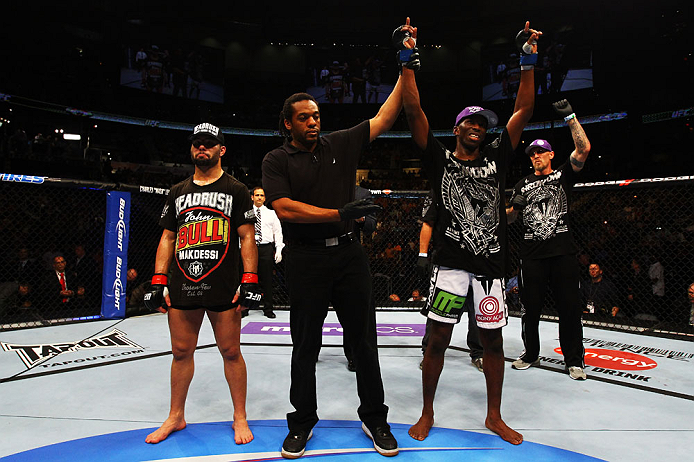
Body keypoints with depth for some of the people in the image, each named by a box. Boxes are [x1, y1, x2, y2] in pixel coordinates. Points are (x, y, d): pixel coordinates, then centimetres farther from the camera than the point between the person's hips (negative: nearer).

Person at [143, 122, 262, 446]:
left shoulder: (236, 190, 2)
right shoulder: (178, 192, 14)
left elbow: (247, 238, -2)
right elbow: (167, 238, 15)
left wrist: (249, 282, -10)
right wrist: (158, 282, 7)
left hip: (224, 289, -4)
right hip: (182, 287, 4)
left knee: (230, 352, 4)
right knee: (181, 352, 13)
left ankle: (239, 417, 21)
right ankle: (176, 417, 31)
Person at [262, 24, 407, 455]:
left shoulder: (340, 144, 9)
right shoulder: (277, 160, 1)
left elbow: (385, 117, 11)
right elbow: (285, 208, -13)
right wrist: (339, 214, -18)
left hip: (349, 253, 3)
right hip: (306, 260, -2)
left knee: (364, 340, 10)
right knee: (305, 345, 10)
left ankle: (375, 418, 27)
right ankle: (303, 423, 28)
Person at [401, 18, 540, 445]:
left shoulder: (497, 158, 12)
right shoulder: (440, 159, 4)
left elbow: (524, 110, 12)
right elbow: (414, 111, -2)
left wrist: (528, 61, 9)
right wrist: (409, 61, -4)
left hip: (491, 264, 3)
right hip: (451, 262, -3)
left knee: (493, 341, 11)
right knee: (439, 338, 2)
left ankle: (494, 416, 30)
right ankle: (427, 414, 21)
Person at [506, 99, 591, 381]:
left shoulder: (563, 174, 10)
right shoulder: (523, 185, 17)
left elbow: (584, 149, -6)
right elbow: (509, 217, 15)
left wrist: (570, 117, -10)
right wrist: (513, 208, -8)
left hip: (562, 251, -2)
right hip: (532, 253, 2)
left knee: (569, 305, 0)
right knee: (530, 306, 5)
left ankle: (574, 360, 14)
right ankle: (530, 354, 21)